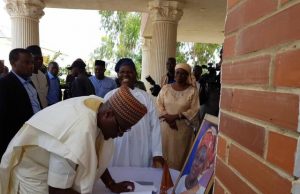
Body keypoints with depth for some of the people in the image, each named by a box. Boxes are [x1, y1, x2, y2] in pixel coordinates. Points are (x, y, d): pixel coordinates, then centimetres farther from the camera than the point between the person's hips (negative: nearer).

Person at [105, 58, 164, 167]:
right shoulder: (110, 96, 4)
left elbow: (154, 126, 0)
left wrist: (157, 154, -6)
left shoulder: (145, 96, 2)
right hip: (116, 153, 0)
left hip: (141, 153, 0)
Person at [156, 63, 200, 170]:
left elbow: (194, 110, -8)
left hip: (183, 129, -2)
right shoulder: (165, 88, 4)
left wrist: (176, 116, -17)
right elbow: (158, 105, -1)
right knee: (165, 153, 9)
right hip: (166, 127, 2)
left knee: (180, 155, 6)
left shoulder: (192, 91, -3)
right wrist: (168, 118, -15)